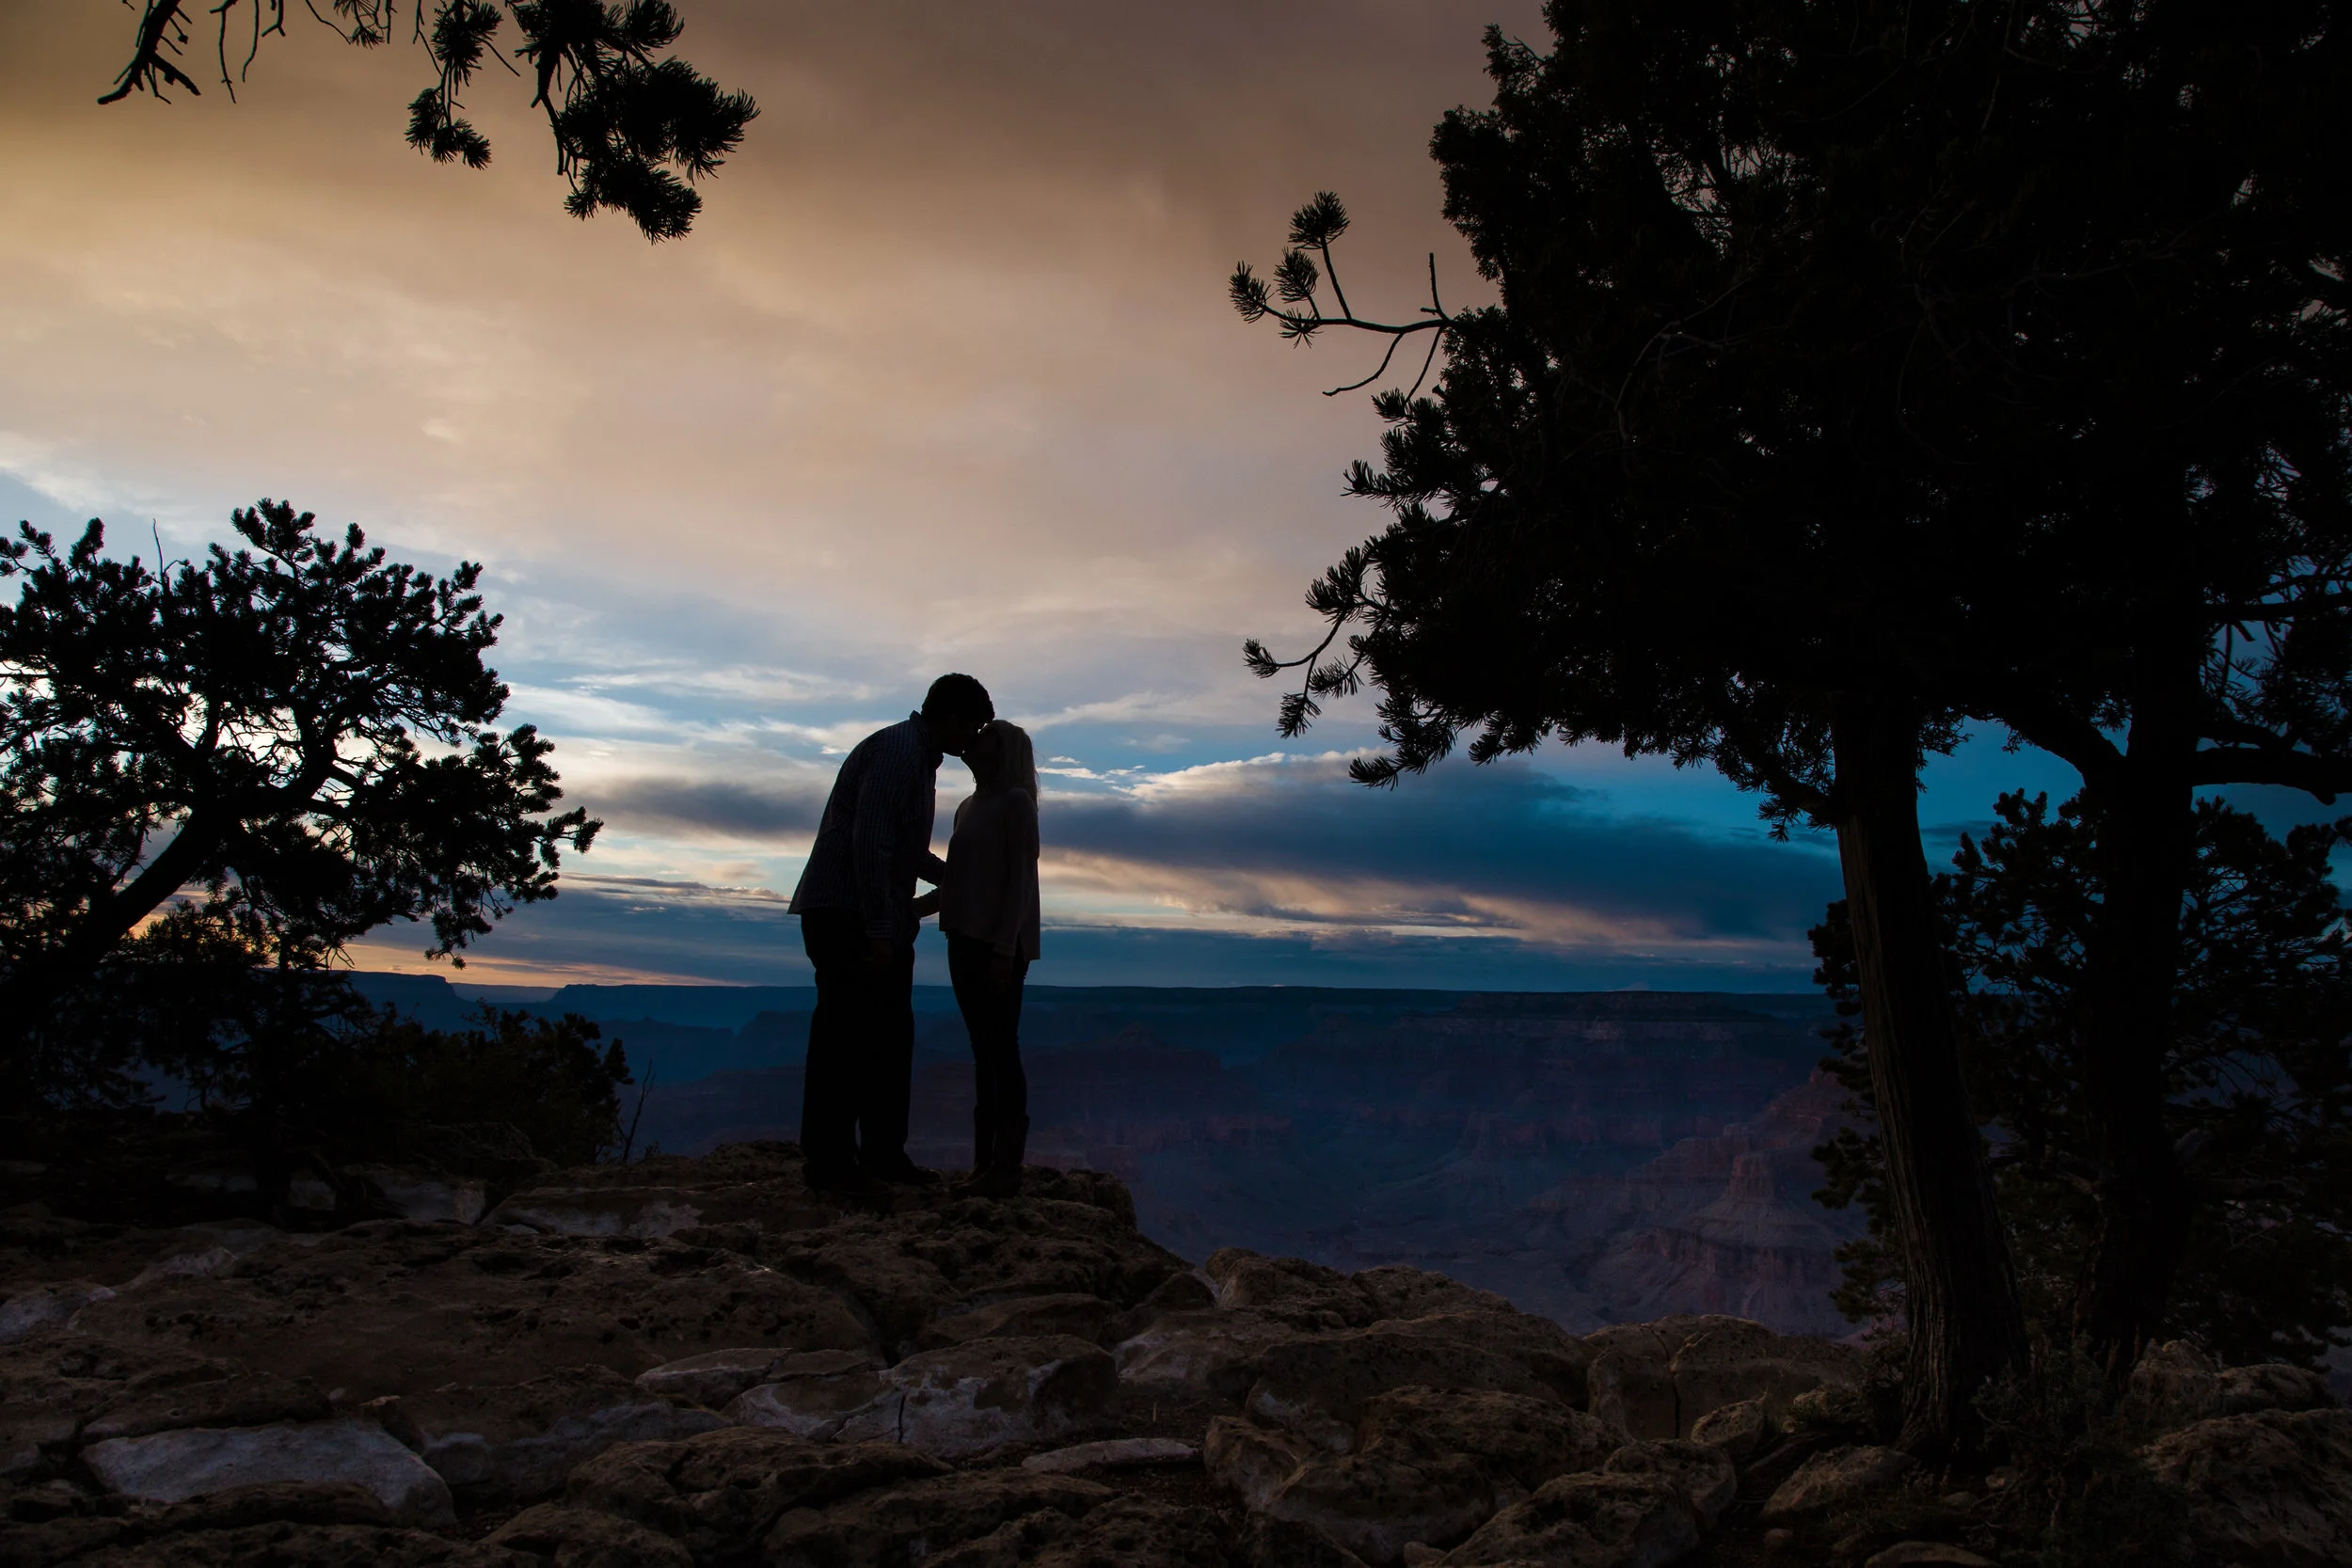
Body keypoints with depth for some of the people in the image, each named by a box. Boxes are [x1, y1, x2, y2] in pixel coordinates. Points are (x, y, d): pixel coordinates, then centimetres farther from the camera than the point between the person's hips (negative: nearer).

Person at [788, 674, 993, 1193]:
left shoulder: (919, 758, 18)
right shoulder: (897, 751, -14)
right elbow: (869, 846, -22)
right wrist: (878, 935, -23)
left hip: (883, 924, 10)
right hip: (845, 915, -10)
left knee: (891, 1035, 11)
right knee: (845, 1034, -6)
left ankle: (883, 1152, 17)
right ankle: (829, 1161, 0)